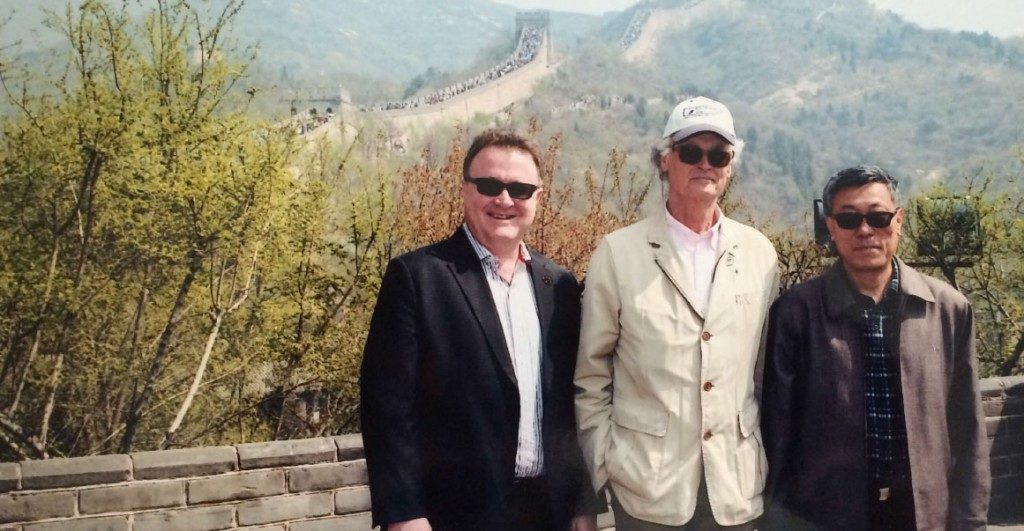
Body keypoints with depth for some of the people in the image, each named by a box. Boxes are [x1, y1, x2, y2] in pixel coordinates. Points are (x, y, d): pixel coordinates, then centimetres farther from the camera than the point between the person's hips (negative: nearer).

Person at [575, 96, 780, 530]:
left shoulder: (760, 254, 4)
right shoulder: (618, 253, -4)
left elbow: (769, 368, 10)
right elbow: (590, 376, 0)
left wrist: (769, 460, 10)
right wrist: (603, 466, -2)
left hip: (736, 487, 2)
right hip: (647, 486, -2)